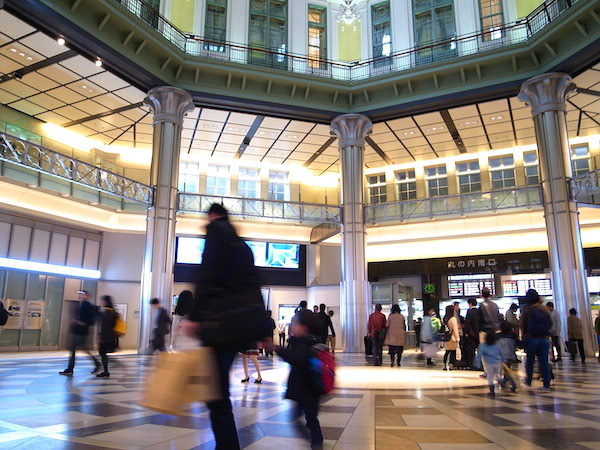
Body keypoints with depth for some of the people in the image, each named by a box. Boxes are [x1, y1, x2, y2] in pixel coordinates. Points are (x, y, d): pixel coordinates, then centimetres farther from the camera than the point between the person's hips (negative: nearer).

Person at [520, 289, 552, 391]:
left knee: (530, 360, 12)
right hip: (544, 338, 2)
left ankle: (528, 381, 18)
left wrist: (523, 335, 6)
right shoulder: (544, 308, 2)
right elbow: (550, 323, 6)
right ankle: (546, 384, 3)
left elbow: (523, 325, -6)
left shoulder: (526, 309, -7)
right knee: (544, 361, 4)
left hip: (531, 338, -2)